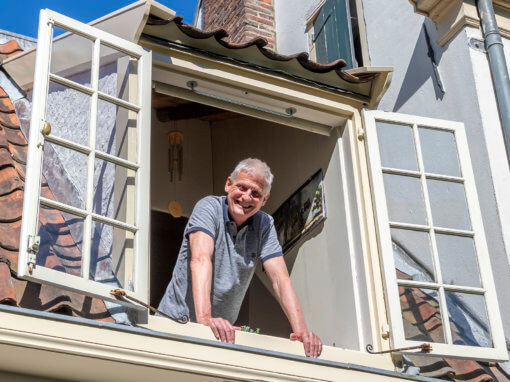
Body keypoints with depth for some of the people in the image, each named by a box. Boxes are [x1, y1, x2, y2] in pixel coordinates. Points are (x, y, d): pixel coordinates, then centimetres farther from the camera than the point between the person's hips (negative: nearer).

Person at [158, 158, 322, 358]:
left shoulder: (264, 225, 2)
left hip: (221, 329, 3)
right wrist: (204, 317, -39)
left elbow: (280, 279, -6)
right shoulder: (209, 207, -10)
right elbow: (200, 260, -25)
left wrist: (301, 331, -21)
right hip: (177, 319, -3)